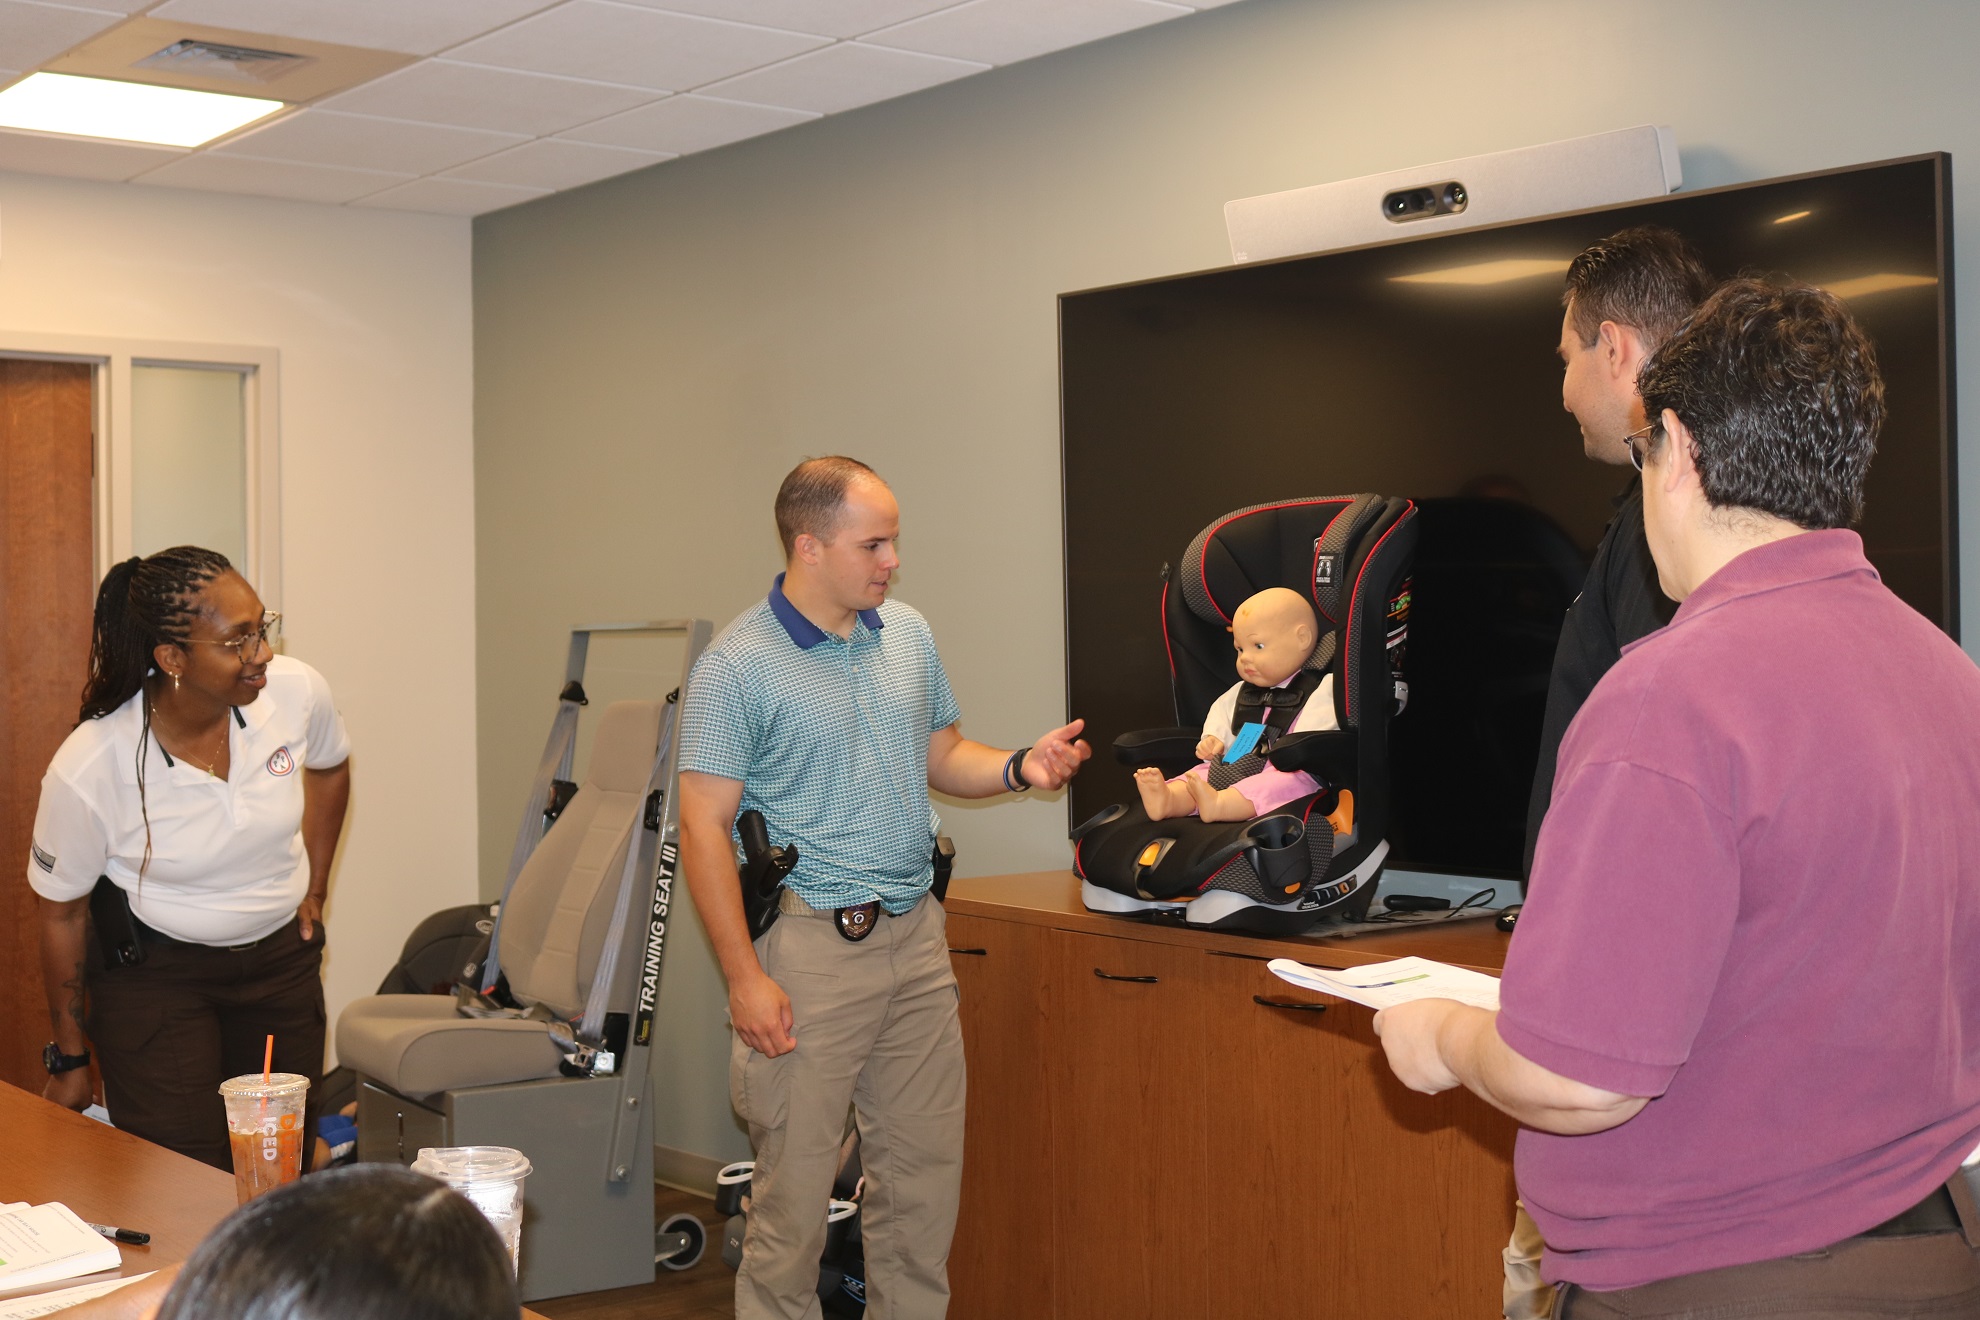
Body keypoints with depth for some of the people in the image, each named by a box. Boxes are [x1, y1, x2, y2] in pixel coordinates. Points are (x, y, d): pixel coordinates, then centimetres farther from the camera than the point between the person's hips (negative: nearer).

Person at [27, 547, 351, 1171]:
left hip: (280, 955, 4)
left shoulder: (296, 692, -15)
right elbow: (61, 914, -7)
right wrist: (69, 1059, 2)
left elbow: (330, 768, 11)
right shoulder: (87, 772, -23)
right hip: (152, 973, -3)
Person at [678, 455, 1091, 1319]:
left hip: (915, 935, 6)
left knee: (926, 1169, 12)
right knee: (795, 1178, 1)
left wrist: (1019, 767, -2)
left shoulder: (907, 633, 9)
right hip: (812, 946, -6)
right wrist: (745, 978, -17)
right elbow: (704, 827, -11)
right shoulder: (738, 666, -10)